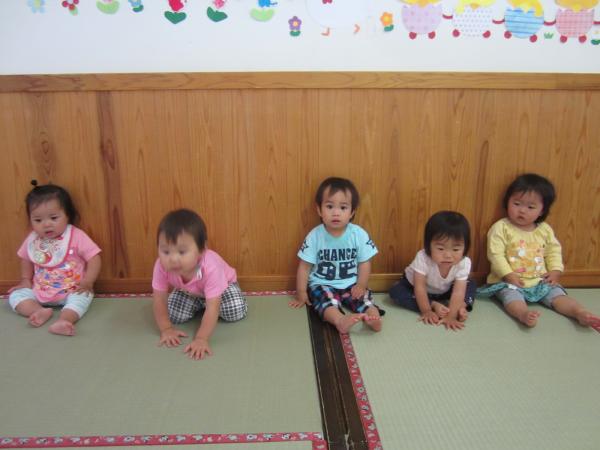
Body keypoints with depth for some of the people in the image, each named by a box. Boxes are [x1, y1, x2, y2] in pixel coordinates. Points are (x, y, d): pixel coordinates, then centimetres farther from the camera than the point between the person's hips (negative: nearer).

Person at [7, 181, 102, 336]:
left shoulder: (76, 236, -15)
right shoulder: (32, 240, -1)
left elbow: (94, 258, -15)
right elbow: (26, 260, 19)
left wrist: (88, 282, -23)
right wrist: (26, 280, 9)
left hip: (72, 290, -5)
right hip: (40, 290, 5)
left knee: (82, 297, -33)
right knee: (16, 295, -10)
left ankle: (64, 320, -51)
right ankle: (40, 311, -30)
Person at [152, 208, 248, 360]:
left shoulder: (211, 267, -46)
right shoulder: (162, 266, -36)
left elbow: (213, 308, -44)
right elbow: (159, 299, -22)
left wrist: (202, 339, -48)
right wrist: (166, 329, -26)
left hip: (223, 286, -3)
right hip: (188, 292, 3)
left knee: (236, 312, -22)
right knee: (173, 315, -14)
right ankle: (199, 305, 17)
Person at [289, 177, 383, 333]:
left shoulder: (359, 234, -9)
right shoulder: (315, 236, -11)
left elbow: (365, 262, 0)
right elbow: (304, 267, -5)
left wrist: (361, 285, -11)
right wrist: (301, 293, -5)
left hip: (351, 284, 2)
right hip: (322, 285, -2)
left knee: (364, 296, -24)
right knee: (325, 298, -31)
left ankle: (373, 317, -48)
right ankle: (340, 320, -56)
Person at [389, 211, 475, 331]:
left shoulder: (464, 263, -31)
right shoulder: (422, 258, -38)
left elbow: (458, 292, -32)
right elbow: (420, 288, -30)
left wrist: (451, 316, -38)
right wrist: (426, 311, -28)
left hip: (444, 291, 2)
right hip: (414, 286, -2)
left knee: (470, 285, -9)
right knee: (395, 292, -27)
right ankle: (434, 305, -26)